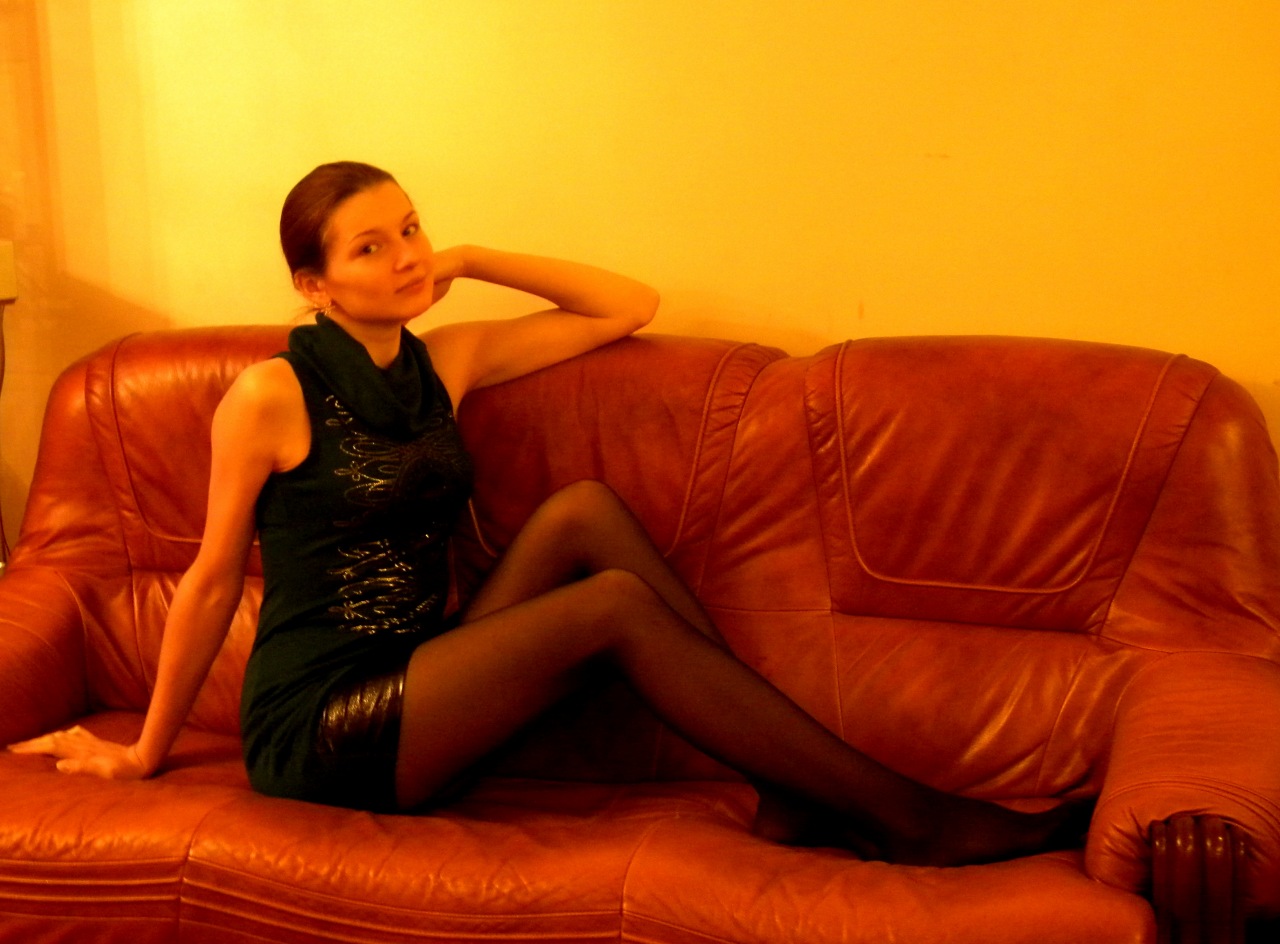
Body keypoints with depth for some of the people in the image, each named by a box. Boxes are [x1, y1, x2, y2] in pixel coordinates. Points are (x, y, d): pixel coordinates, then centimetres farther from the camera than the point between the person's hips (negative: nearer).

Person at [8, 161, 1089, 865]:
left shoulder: (446, 363, 8)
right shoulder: (272, 396, -9)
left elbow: (629, 307, 10)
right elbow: (212, 583, -1)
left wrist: (474, 262, 5)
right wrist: (145, 753, 6)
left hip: (414, 689, 6)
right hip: (315, 733, -6)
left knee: (584, 510, -18)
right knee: (617, 605, -25)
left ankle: (794, 790, -19)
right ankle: (914, 820, -25)